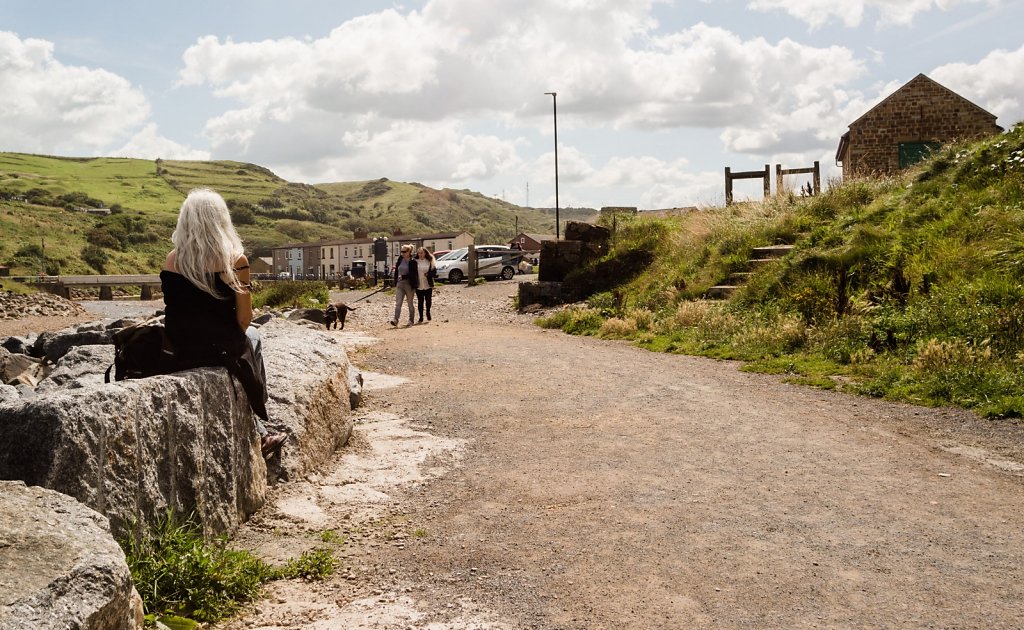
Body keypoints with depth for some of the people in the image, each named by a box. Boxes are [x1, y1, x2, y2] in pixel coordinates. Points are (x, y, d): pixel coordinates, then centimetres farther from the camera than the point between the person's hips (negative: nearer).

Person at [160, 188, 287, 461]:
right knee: (251, 338, 31)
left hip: (180, 351, 4)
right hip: (219, 349, -4)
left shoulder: (172, 260, -2)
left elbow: (174, 311, 7)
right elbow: (244, 319, -11)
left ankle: (259, 434, 37)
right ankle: (256, 429, 39)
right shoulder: (235, 259, -13)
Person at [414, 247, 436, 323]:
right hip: (419, 286, -1)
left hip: (428, 285, 1)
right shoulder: (415, 262, 1)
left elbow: (434, 272, 3)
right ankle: (421, 317, 12)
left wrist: (428, 274, -15)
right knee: (420, 302, 3)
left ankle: (428, 313, 29)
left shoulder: (430, 262, 5)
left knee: (428, 300, 4)